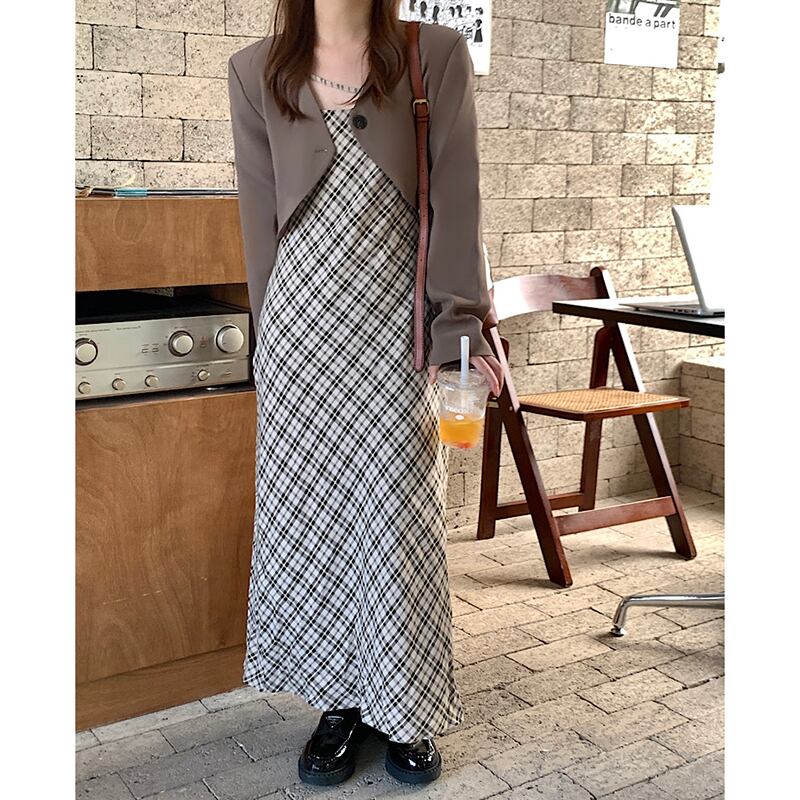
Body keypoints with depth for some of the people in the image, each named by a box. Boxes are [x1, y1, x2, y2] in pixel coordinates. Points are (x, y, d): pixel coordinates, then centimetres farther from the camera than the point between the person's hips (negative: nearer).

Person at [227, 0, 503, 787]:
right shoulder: (255, 72, 6)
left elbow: (455, 199, -4)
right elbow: (261, 217, 6)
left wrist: (460, 328, -10)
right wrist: (276, 336, 5)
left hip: (399, 323, -1)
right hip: (303, 321, 2)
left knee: (400, 515, 2)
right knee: (310, 509, 5)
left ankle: (403, 710, 20)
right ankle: (340, 700, 22)